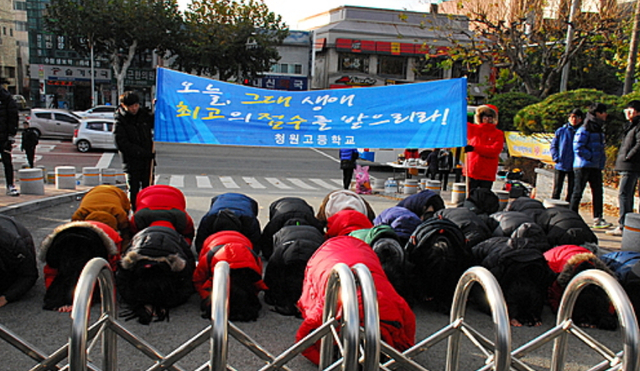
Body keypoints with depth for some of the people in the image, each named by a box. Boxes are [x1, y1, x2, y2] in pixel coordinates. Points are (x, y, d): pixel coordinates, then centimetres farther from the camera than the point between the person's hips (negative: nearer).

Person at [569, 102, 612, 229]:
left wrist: (601, 161, 12)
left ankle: (598, 218, 9)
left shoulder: (598, 130, 16)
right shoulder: (584, 130, -11)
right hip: (583, 166, -8)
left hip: (596, 167, 8)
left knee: (598, 192, 5)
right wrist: (591, 157, -16)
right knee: (578, 192, -1)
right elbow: (578, 148, -17)